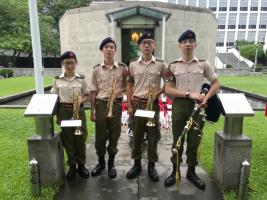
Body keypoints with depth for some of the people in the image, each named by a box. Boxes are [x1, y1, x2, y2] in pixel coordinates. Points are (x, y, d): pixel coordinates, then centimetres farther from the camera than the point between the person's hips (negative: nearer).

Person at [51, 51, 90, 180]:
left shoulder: (81, 79, -1)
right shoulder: (57, 80, 0)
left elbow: (87, 95, 4)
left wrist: (81, 100, -17)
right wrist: (57, 115, 3)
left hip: (79, 110, 0)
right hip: (64, 111, 1)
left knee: (80, 139, 6)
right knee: (67, 140, 8)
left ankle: (81, 165, 23)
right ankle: (72, 166, 23)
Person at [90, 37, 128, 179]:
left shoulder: (122, 68, 1)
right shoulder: (96, 69, 3)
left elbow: (126, 86, 9)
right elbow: (93, 91, 3)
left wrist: (119, 91, -13)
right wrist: (92, 111, 1)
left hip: (116, 104, 0)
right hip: (100, 104, 1)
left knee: (114, 135, 8)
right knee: (100, 136, 8)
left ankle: (111, 164, 26)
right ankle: (101, 162, 30)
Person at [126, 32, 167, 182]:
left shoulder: (161, 64, -1)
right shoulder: (133, 64, 3)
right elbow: (129, 86, 7)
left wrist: (157, 93, -9)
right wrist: (129, 105, 2)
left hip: (153, 104, -1)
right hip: (137, 104, 1)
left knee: (153, 136, 7)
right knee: (137, 135, 10)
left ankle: (152, 165, 24)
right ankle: (137, 164, 27)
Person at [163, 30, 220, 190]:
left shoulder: (203, 64, 2)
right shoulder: (173, 66, 0)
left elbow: (216, 84, 7)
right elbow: (168, 89, -7)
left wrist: (206, 98, -10)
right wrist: (190, 94, -16)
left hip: (197, 106, 1)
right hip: (179, 105, 0)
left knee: (194, 141, 10)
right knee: (177, 140, 9)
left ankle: (191, 172, 28)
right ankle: (175, 171, 25)